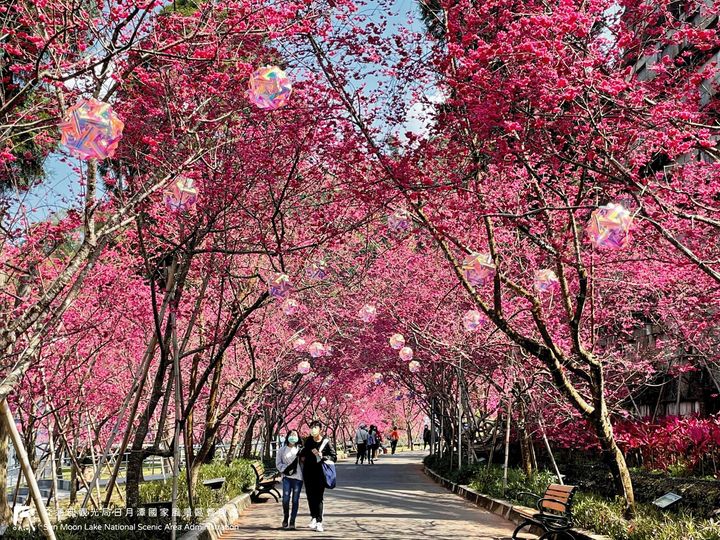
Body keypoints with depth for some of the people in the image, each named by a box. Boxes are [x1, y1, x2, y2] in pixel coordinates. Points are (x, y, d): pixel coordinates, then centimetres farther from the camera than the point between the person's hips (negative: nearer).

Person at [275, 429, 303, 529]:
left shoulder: (299, 450, 7)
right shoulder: (282, 449, 8)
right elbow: (278, 463, 7)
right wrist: (285, 468, -8)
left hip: (298, 477, 0)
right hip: (287, 477, 0)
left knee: (295, 500, 1)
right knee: (285, 499, -9)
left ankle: (292, 521, 8)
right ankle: (285, 519, 13)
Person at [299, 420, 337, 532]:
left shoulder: (326, 442, -9)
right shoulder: (308, 440, 5)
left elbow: (334, 457, -7)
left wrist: (322, 457, -18)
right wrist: (301, 456, 12)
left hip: (320, 473, -5)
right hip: (308, 472, 5)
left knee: (318, 497, -5)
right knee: (310, 495, 10)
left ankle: (319, 522, -1)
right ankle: (313, 518, 24)